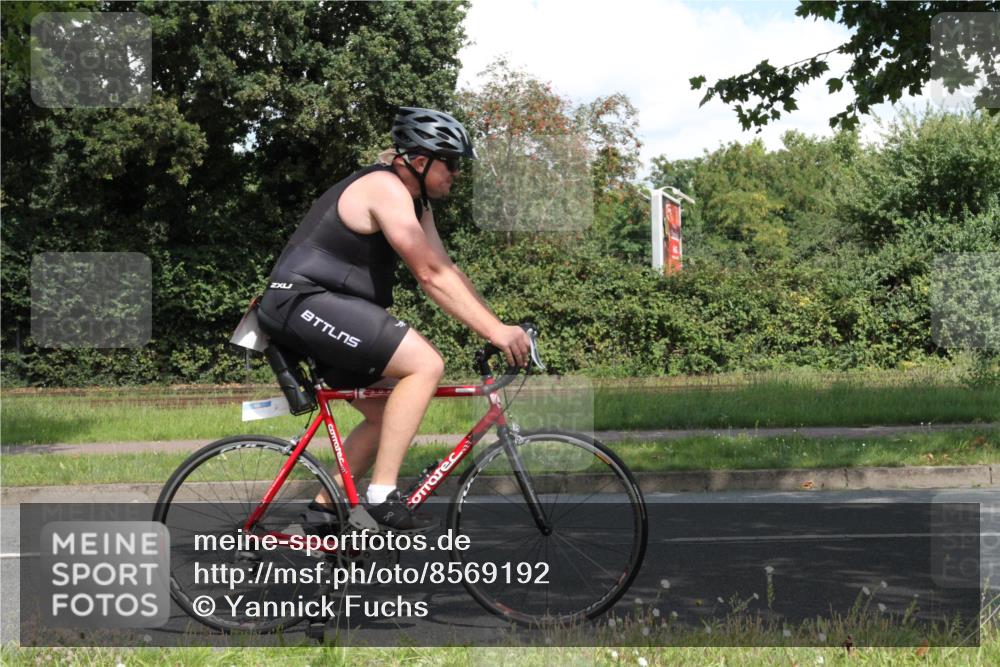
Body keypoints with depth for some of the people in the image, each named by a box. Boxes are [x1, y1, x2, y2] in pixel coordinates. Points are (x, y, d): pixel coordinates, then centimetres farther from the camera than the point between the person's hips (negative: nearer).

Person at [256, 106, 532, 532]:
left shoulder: (415, 201, 15)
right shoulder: (387, 189, -17)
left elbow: (446, 270, 11)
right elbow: (431, 276, -22)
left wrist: (498, 328, 1)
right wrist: (495, 331, -24)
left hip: (322, 308, 11)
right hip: (305, 302, -11)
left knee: (390, 413, 13)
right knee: (425, 364, -22)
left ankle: (323, 507, 20)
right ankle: (382, 494, -20)